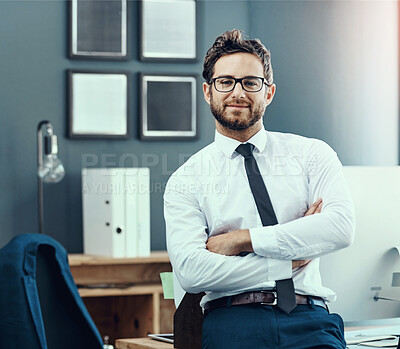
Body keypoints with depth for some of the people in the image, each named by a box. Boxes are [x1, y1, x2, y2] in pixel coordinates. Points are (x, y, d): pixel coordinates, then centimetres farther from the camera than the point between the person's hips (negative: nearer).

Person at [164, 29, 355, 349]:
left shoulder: (312, 154, 13)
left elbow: (341, 227, -5)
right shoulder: (185, 181, 10)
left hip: (308, 321, 1)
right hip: (230, 321, 0)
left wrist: (242, 239, -6)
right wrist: (289, 264, -5)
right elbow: (190, 271, -5)